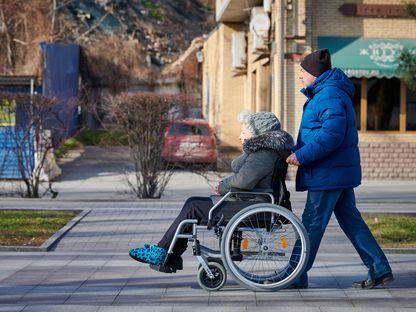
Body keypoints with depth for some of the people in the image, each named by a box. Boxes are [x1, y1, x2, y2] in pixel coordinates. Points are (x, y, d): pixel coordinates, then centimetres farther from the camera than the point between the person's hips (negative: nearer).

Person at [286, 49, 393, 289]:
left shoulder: (330, 96, -17)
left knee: (312, 222, -4)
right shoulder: (323, 93, 17)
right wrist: (298, 152, 16)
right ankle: (380, 270, 15)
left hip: (329, 173, -11)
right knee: (350, 219, 13)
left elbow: (332, 135, -26)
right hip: (340, 170, 11)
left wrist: (301, 155, -23)